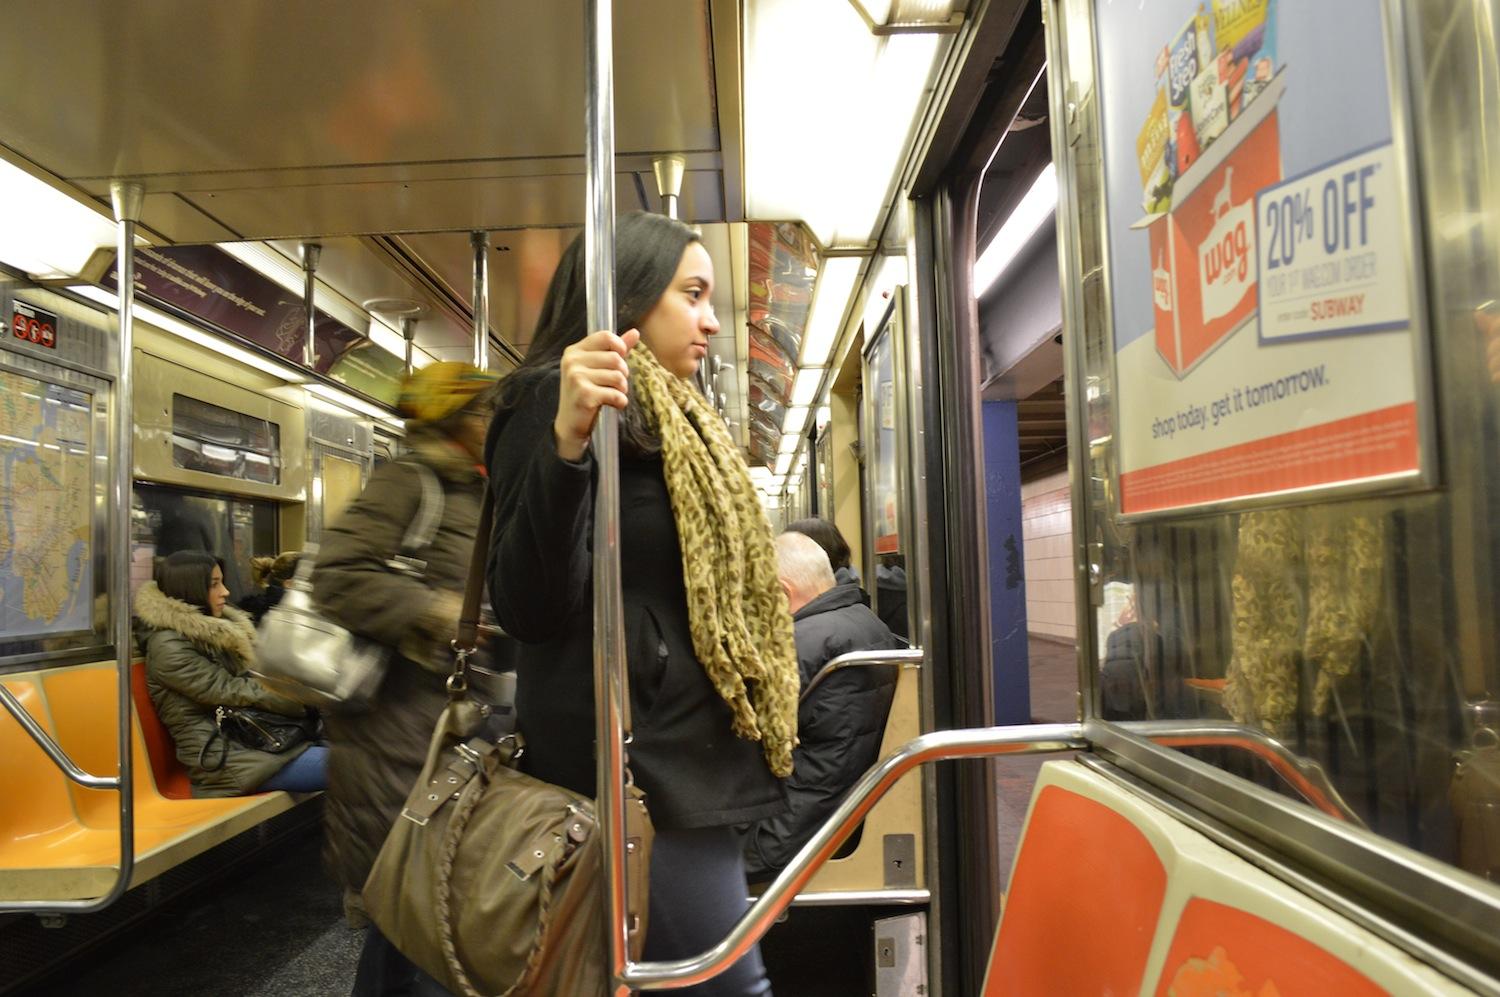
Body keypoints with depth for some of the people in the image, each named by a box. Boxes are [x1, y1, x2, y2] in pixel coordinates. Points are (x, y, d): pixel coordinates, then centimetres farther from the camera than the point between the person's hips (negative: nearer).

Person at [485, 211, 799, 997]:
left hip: (686, 759, 9)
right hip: (635, 770, -9)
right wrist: (565, 445, -35)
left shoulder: (669, 420, 16)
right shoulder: (552, 400, -11)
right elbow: (530, 609, -22)